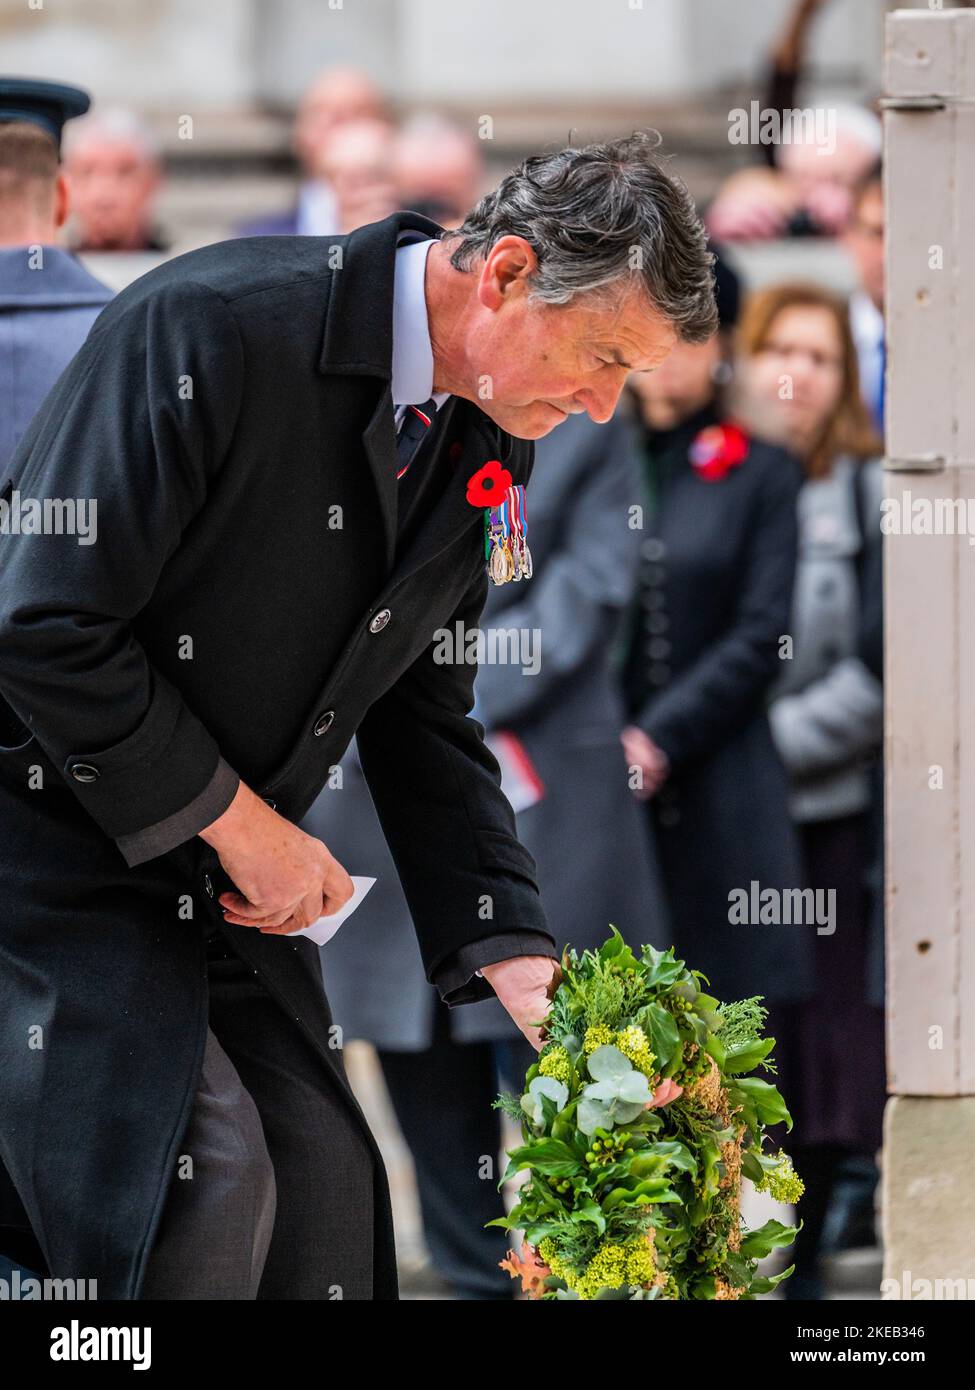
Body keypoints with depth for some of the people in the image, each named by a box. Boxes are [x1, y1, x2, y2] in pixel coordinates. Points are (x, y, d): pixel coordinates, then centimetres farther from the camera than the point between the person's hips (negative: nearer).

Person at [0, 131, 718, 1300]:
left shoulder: (480, 445, 2)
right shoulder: (213, 326, -23)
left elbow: (424, 722, 10)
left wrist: (520, 962, -1)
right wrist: (240, 822, -17)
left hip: (221, 870, 8)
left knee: (323, 1181, 1)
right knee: (210, 1172, -19)